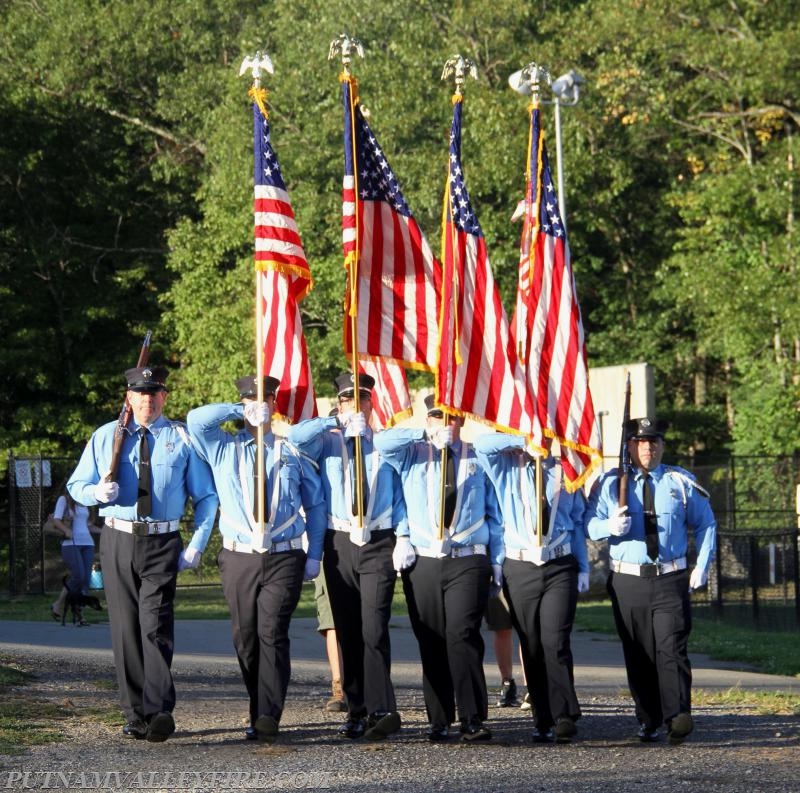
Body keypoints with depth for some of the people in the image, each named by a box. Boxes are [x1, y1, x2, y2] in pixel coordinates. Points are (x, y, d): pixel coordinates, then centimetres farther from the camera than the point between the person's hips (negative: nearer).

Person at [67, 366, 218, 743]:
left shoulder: (182, 438, 5)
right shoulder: (105, 437, 10)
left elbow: (206, 496, 9)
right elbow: (76, 485, 12)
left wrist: (197, 544, -2)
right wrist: (97, 492, -11)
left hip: (162, 543, -2)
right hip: (118, 541, 3)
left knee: (156, 626, -15)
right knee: (125, 629, 3)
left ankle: (159, 713, -22)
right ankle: (135, 715, 9)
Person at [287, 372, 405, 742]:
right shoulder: (327, 443, 11)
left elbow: (400, 495, 10)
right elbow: (295, 436, -9)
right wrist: (337, 422, -14)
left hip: (377, 544, -2)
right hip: (339, 542, 2)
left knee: (373, 629, -14)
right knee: (347, 632, 4)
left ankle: (380, 710, -19)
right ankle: (356, 711, 9)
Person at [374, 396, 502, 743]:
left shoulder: (478, 458, 12)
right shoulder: (412, 455, 13)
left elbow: (494, 515, 12)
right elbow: (382, 442, -7)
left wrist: (498, 563, 5)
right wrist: (427, 437, -10)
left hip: (468, 562, -2)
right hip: (422, 561, 2)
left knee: (462, 635, -16)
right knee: (431, 643, 2)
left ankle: (473, 720, -17)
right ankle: (439, 721, 7)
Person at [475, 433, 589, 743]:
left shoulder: (564, 472, 10)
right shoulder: (508, 469, 9)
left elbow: (578, 523, 13)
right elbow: (482, 444, -9)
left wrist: (583, 569, 9)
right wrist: (523, 442, -10)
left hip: (560, 568, -1)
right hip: (520, 569, 1)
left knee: (555, 642, -14)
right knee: (531, 647, 1)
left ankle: (564, 717, -15)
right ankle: (543, 720, 6)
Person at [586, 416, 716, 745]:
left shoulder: (681, 483, 8)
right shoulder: (611, 483, 7)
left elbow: (705, 524, 16)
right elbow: (590, 523, 0)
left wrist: (702, 566, 6)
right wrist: (611, 526, -22)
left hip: (671, 581, -1)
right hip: (628, 581, 1)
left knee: (672, 649, -14)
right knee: (638, 655, 3)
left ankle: (677, 718, -23)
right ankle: (648, 722, 12)